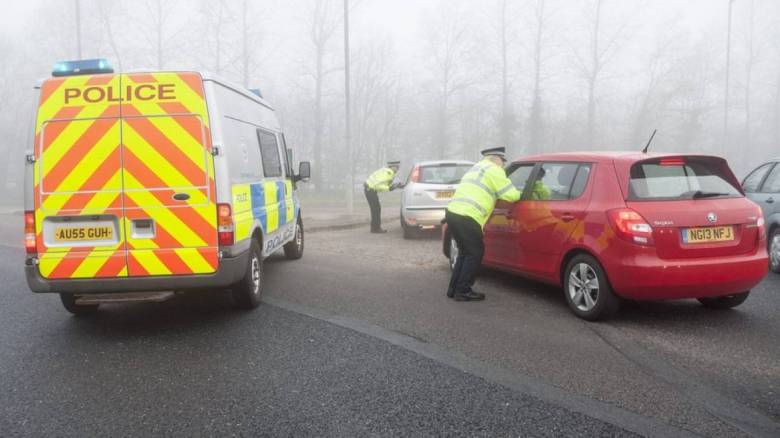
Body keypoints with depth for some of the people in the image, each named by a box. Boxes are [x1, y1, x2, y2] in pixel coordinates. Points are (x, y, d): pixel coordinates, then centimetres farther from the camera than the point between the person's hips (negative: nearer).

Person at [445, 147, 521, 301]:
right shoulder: (494, 170, 1)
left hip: (452, 212, 9)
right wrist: (520, 195, 20)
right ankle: (463, 291, 5)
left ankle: (454, 289, 22)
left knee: (465, 252, 20)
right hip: (466, 217, -9)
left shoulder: (476, 168, 29)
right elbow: (512, 195, -1)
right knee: (475, 253, 3)